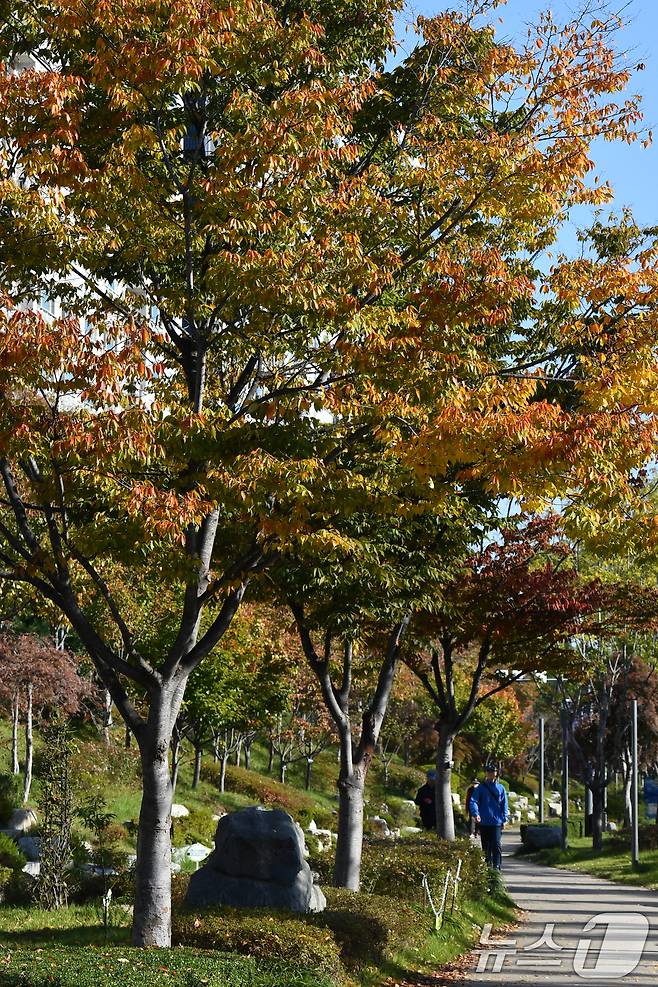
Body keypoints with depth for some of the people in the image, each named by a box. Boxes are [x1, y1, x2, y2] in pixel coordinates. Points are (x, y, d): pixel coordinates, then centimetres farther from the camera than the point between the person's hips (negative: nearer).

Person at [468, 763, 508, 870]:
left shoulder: (500, 788, 7)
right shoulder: (481, 788, 3)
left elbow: (504, 804, 9)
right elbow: (473, 801, -7)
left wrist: (504, 818, 0)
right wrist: (475, 814, -23)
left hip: (497, 822, -1)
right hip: (484, 822, 1)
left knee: (496, 844, -9)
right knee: (486, 846, 9)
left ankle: (497, 865, -8)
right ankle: (488, 865, 19)